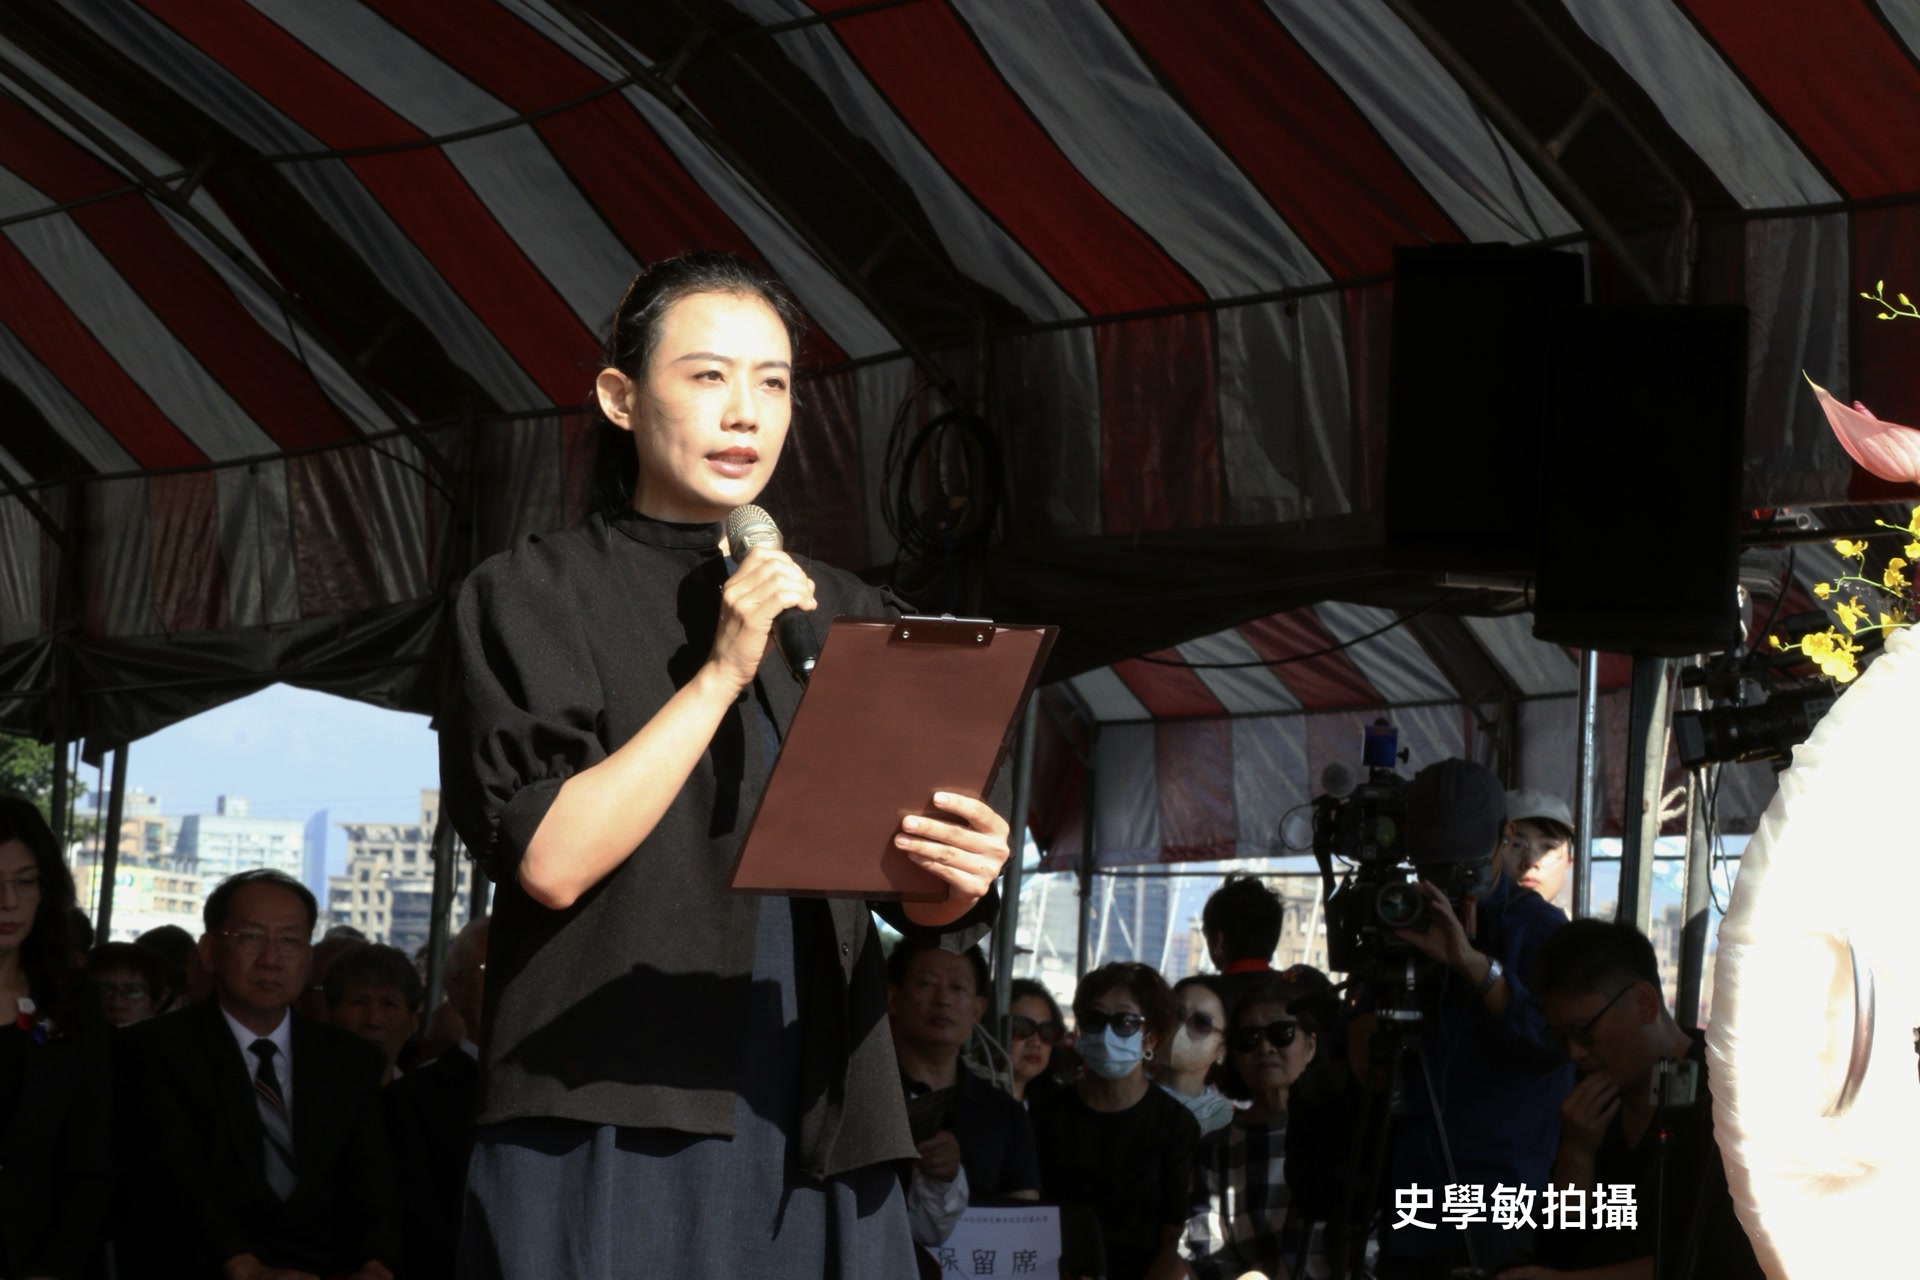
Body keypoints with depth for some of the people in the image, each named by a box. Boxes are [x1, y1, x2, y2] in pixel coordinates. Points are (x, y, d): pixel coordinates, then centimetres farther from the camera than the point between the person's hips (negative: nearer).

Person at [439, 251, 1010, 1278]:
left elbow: (917, 902, 10)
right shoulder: (535, 595, 3)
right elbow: (550, 860, -11)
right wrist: (720, 672, -12)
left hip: (813, 1132, 4)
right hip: (613, 1123, -4)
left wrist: (956, 880, -13)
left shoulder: (844, 618, 15)